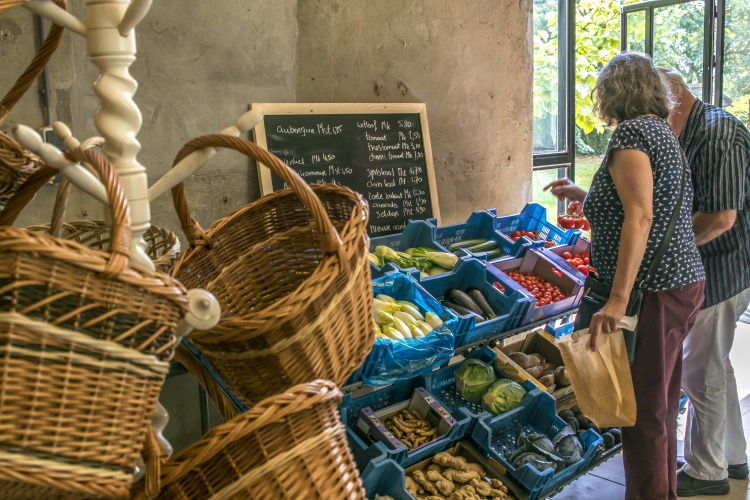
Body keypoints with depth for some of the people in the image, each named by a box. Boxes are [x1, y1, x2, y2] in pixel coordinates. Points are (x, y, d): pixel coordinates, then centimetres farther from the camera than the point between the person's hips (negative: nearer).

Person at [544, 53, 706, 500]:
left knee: (643, 410, 0)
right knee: (662, 404, 21)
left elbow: (640, 216, -24)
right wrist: (583, 195, 34)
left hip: (653, 291, -10)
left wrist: (618, 300, -28)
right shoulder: (665, 133, 17)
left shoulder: (631, 133, -13)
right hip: (686, 281, 10)